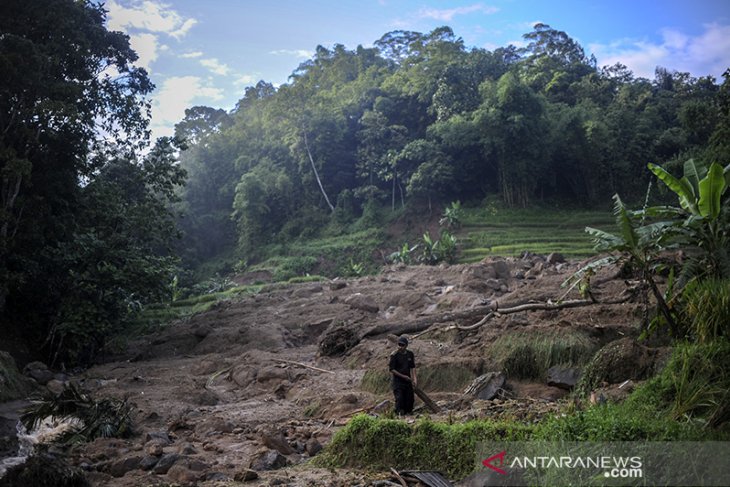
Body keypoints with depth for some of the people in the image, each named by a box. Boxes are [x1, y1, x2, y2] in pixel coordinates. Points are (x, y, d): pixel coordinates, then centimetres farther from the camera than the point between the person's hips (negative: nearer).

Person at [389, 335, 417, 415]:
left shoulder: (410, 354, 4)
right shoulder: (394, 355, -12)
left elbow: (412, 367, 13)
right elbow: (391, 369, -12)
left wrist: (414, 378, 2)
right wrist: (403, 376, -14)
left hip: (407, 380, 5)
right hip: (398, 381, -5)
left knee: (409, 398, 8)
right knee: (399, 398, -11)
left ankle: (408, 412, 23)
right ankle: (399, 414, 2)